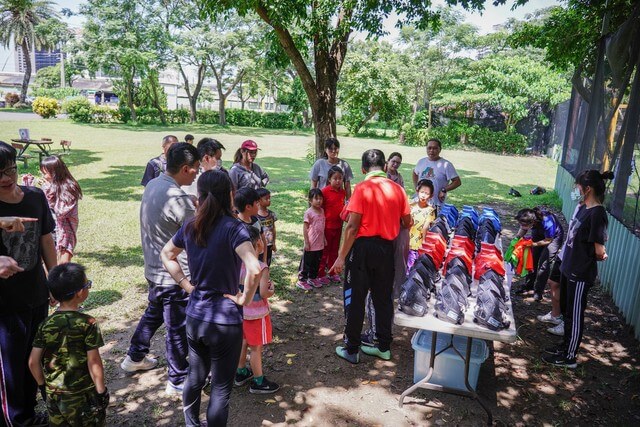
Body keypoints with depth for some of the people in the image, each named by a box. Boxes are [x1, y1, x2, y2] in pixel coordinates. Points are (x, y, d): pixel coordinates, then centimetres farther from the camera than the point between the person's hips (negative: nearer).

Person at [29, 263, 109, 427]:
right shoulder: (88, 323, -18)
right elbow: (94, 363, -16)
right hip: (82, 395, -4)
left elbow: (33, 362, -1)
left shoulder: (45, 324, -5)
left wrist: (43, 385, 15)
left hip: (53, 394, 4)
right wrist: (101, 391, -4)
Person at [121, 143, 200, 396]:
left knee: (153, 313, 28)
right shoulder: (178, 199, -27)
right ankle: (178, 382, 22)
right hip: (175, 275, -9)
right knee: (178, 328, 6)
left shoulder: (152, 185, 2)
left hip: (154, 269, 9)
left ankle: (135, 358, 46)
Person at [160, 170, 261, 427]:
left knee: (195, 377, 26)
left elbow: (167, 255, 16)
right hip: (225, 320, -6)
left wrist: (187, 285, 11)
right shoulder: (232, 227, -20)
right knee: (221, 388, 11)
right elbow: (254, 269, -33)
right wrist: (245, 299, -17)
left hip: (194, 316, 6)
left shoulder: (190, 226, 0)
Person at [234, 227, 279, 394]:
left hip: (241, 311, 7)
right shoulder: (261, 267, -25)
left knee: (243, 343, 23)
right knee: (256, 348, 7)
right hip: (257, 315, -7)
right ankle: (258, 383, 21)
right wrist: (272, 290, -7)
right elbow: (264, 294, -27)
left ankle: (241, 373, 40)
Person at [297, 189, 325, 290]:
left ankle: (312, 278, 32)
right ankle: (301, 280, 14)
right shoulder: (308, 212, -14)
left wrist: (324, 239, 17)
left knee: (316, 263, 18)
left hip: (320, 244, 7)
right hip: (311, 244, -7)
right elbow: (305, 228, -13)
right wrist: (306, 242, -15)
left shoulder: (322, 211, 6)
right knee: (307, 262, 3)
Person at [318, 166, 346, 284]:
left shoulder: (343, 192, 3)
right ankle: (320, 274, 17)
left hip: (338, 225, 6)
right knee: (324, 251, 6)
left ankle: (333, 273, 29)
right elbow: (321, 209, -10)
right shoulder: (325, 191, -14)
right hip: (327, 226, -6)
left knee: (334, 250, 16)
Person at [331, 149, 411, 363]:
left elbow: (352, 226, -16)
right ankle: (384, 347, 27)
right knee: (383, 298, 16)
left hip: (363, 247, -4)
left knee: (355, 299, 7)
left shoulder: (362, 188, -12)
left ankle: (351, 350, 15)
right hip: (386, 248, 5)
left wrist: (341, 256, -11)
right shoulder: (397, 189, 2)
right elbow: (407, 222, 8)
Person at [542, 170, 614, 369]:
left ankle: (569, 357, 21)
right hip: (569, 268, 9)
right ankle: (566, 347, 38)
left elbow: (599, 251, -22)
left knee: (575, 315, 6)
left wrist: (600, 255, -1)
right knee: (567, 311, 21)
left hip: (581, 274, -9)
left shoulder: (597, 214, -21)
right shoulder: (584, 208, 6)